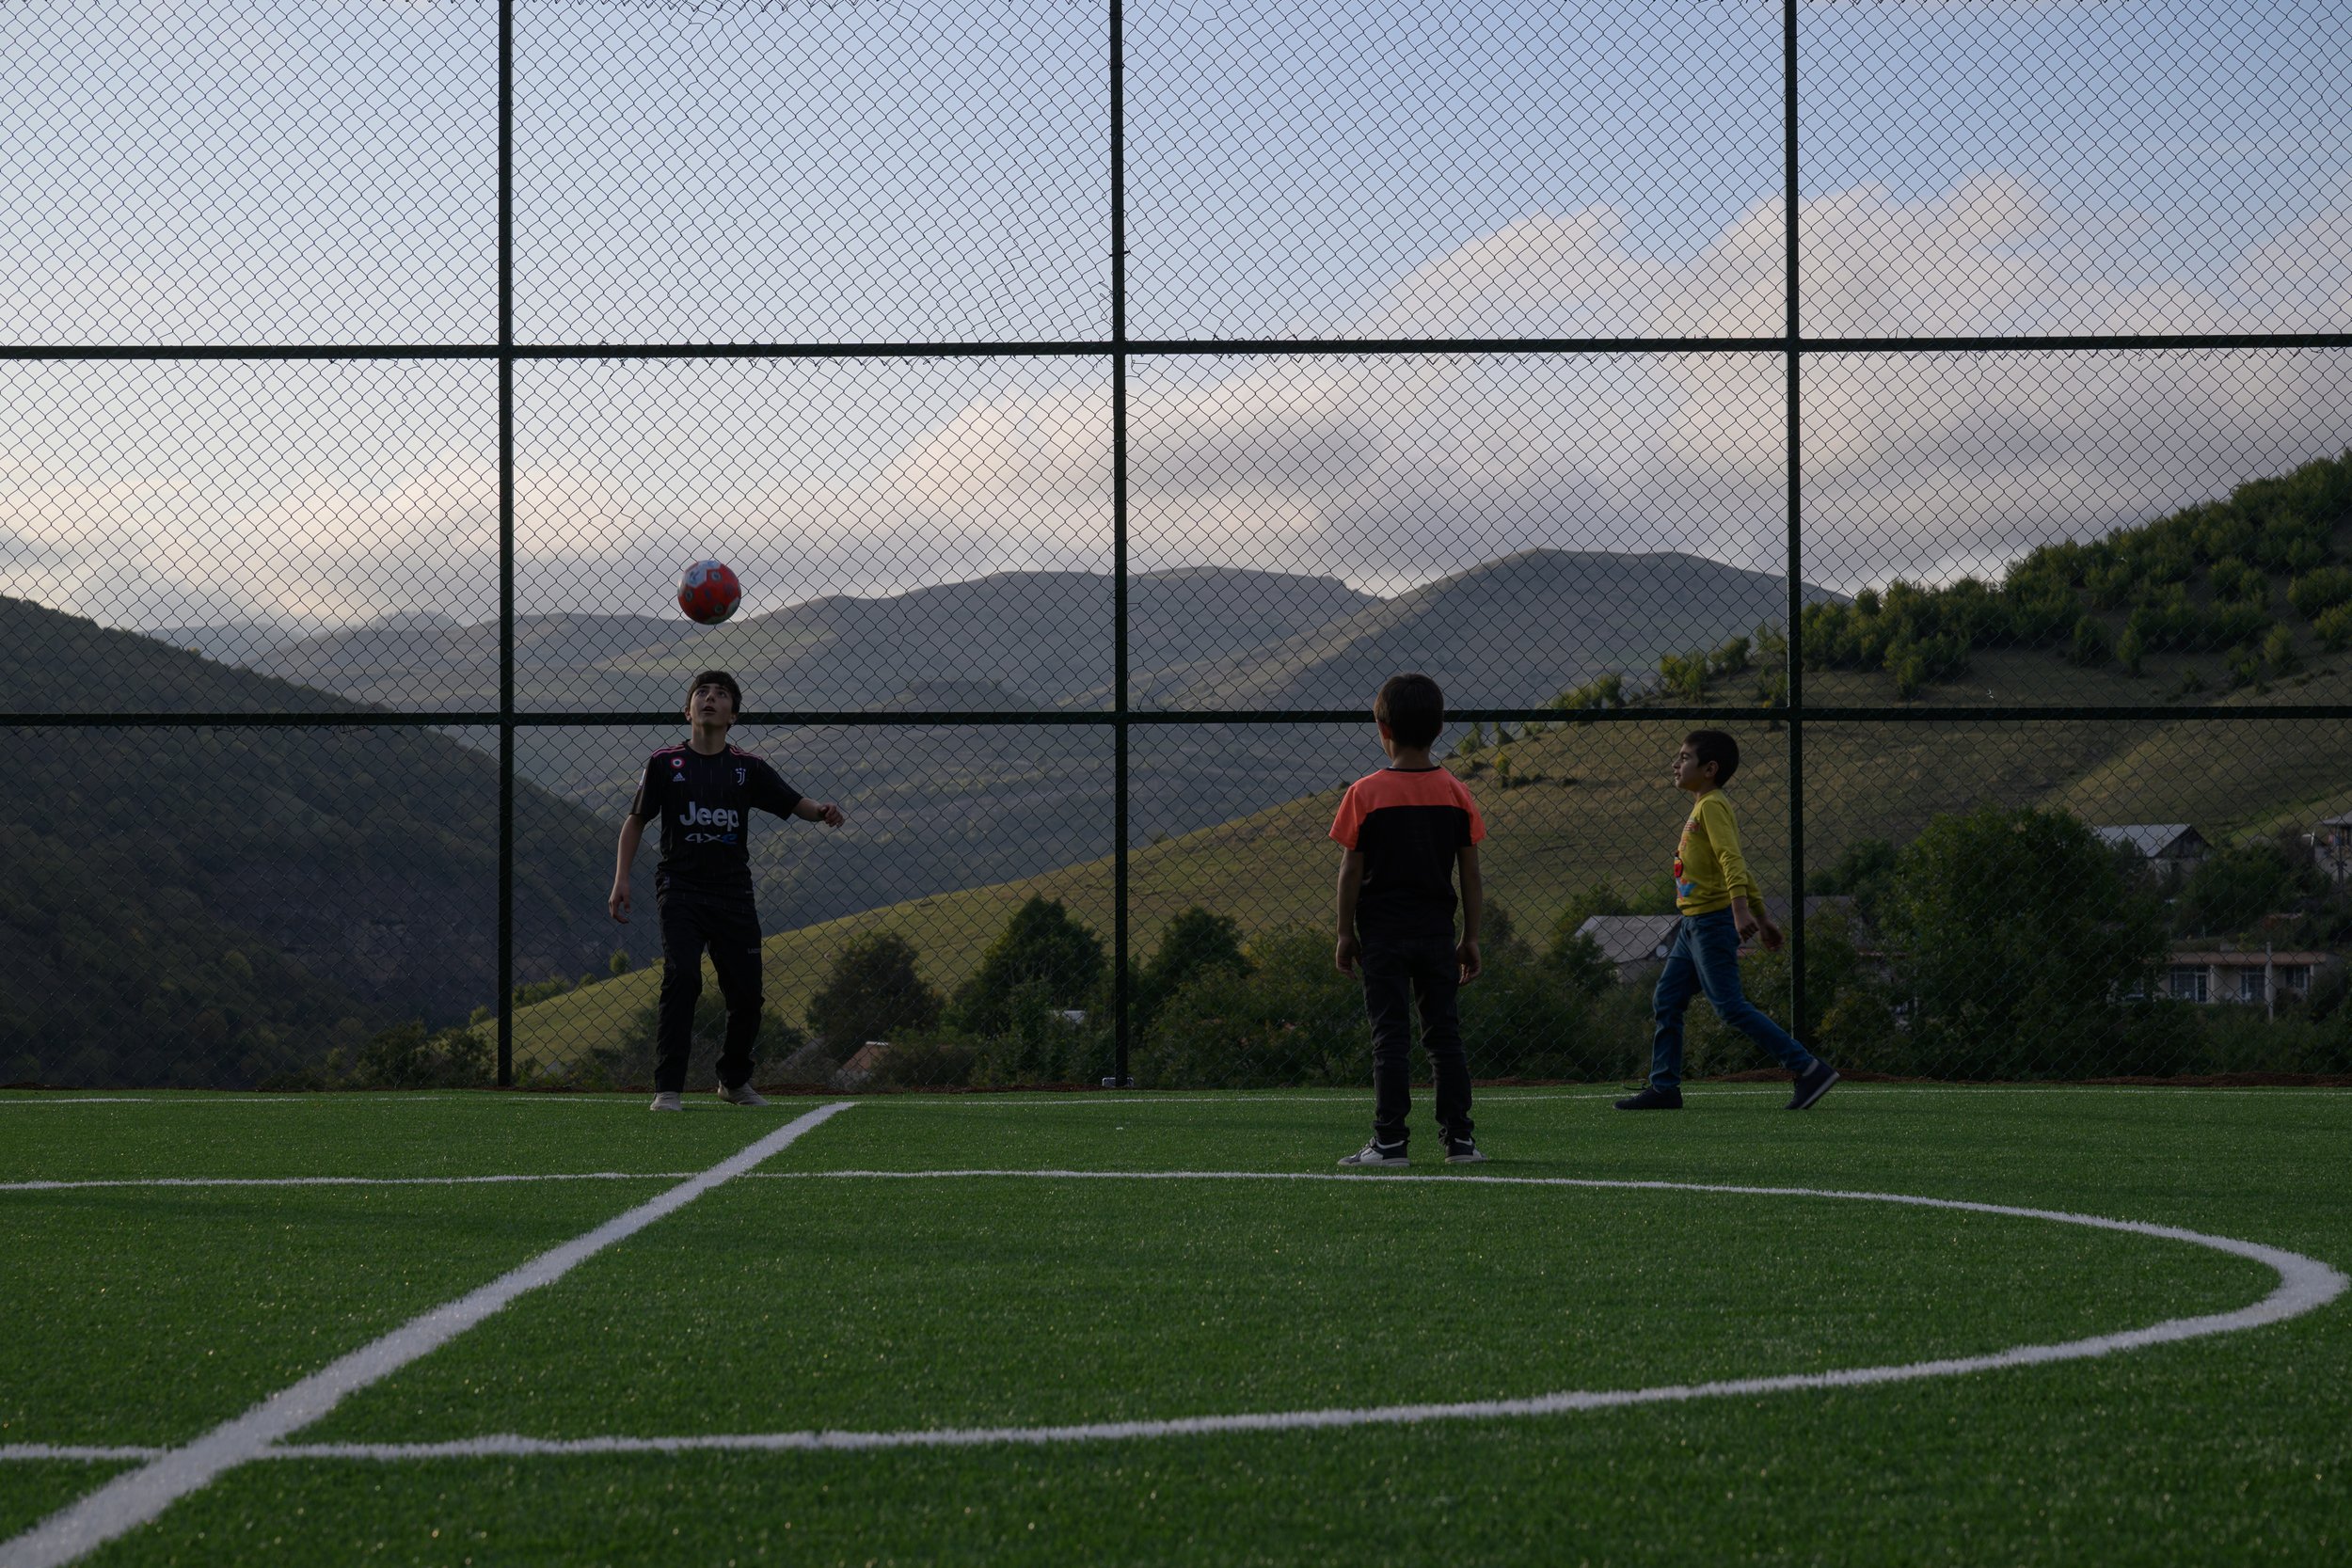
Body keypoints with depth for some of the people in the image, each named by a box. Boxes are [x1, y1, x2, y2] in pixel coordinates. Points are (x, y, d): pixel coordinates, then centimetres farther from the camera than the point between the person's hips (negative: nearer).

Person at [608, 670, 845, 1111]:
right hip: (681, 889, -3)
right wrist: (621, 878, 0)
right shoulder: (664, 763, 3)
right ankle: (667, 1089, -17)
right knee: (682, 978, -21)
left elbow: (796, 804, 1)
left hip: (733, 894, 3)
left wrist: (822, 810, -23)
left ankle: (734, 1080, 29)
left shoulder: (748, 768, 7)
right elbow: (635, 821, 10)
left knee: (746, 993, 4)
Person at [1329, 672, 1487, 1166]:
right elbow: (1470, 871, 3)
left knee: (1390, 1036, -1)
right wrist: (1471, 937, 10)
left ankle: (1390, 1141, -4)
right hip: (1437, 931, 3)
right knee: (1443, 1034, 9)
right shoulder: (1456, 793, 1)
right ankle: (1459, 1138, 8)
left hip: (1382, 931, -3)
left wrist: (1345, 934, 3)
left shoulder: (1365, 793, -8)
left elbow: (1351, 870, -6)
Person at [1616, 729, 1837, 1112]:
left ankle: (1809, 1068, -10)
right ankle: (1664, 1087, 12)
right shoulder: (1704, 807, 18)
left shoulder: (1711, 806, -12)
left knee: (1730, 1006, -11)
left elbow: (1732, 860, -25)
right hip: (1694, 924, 10)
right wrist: (1762, 916, 25)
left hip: (1713, 921, -10)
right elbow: (1737, 866, 22)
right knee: (1666, 1001, 9)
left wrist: (1740, 910, -35)